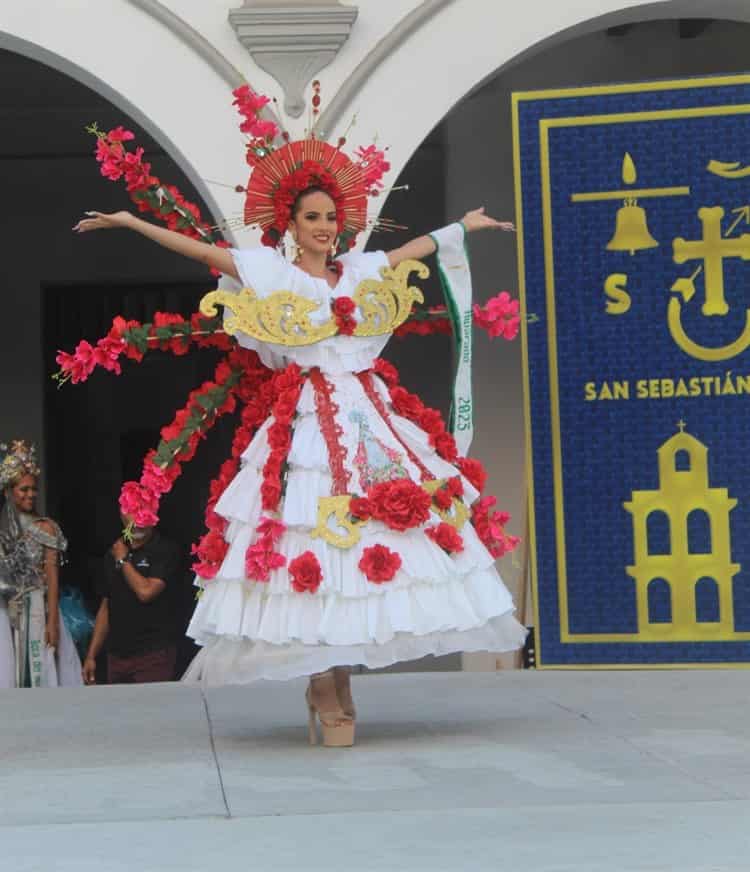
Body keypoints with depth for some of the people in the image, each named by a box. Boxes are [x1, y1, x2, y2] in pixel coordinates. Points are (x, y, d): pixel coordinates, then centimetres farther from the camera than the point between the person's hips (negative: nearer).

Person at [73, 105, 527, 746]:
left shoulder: (361, 270, 16)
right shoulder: (270, 272, 5)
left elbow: (418, 247, 30)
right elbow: (199, 249, 2)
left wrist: (464, 226, 40)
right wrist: (129, 222, -1)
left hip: (369, 416, 4)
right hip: (309, 423, -4)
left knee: (377, 533, -3)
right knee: (314, 541, -9)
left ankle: (332, 682, 4)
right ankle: (330, 698, -5)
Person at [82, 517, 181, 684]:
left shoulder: (166, 550, -5)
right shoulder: (114, 553, 13)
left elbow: (145, 592, -19)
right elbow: (105, 608, 16)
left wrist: (123, 560, -3)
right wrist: (91, 656, 11)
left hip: (153, 655, -5)